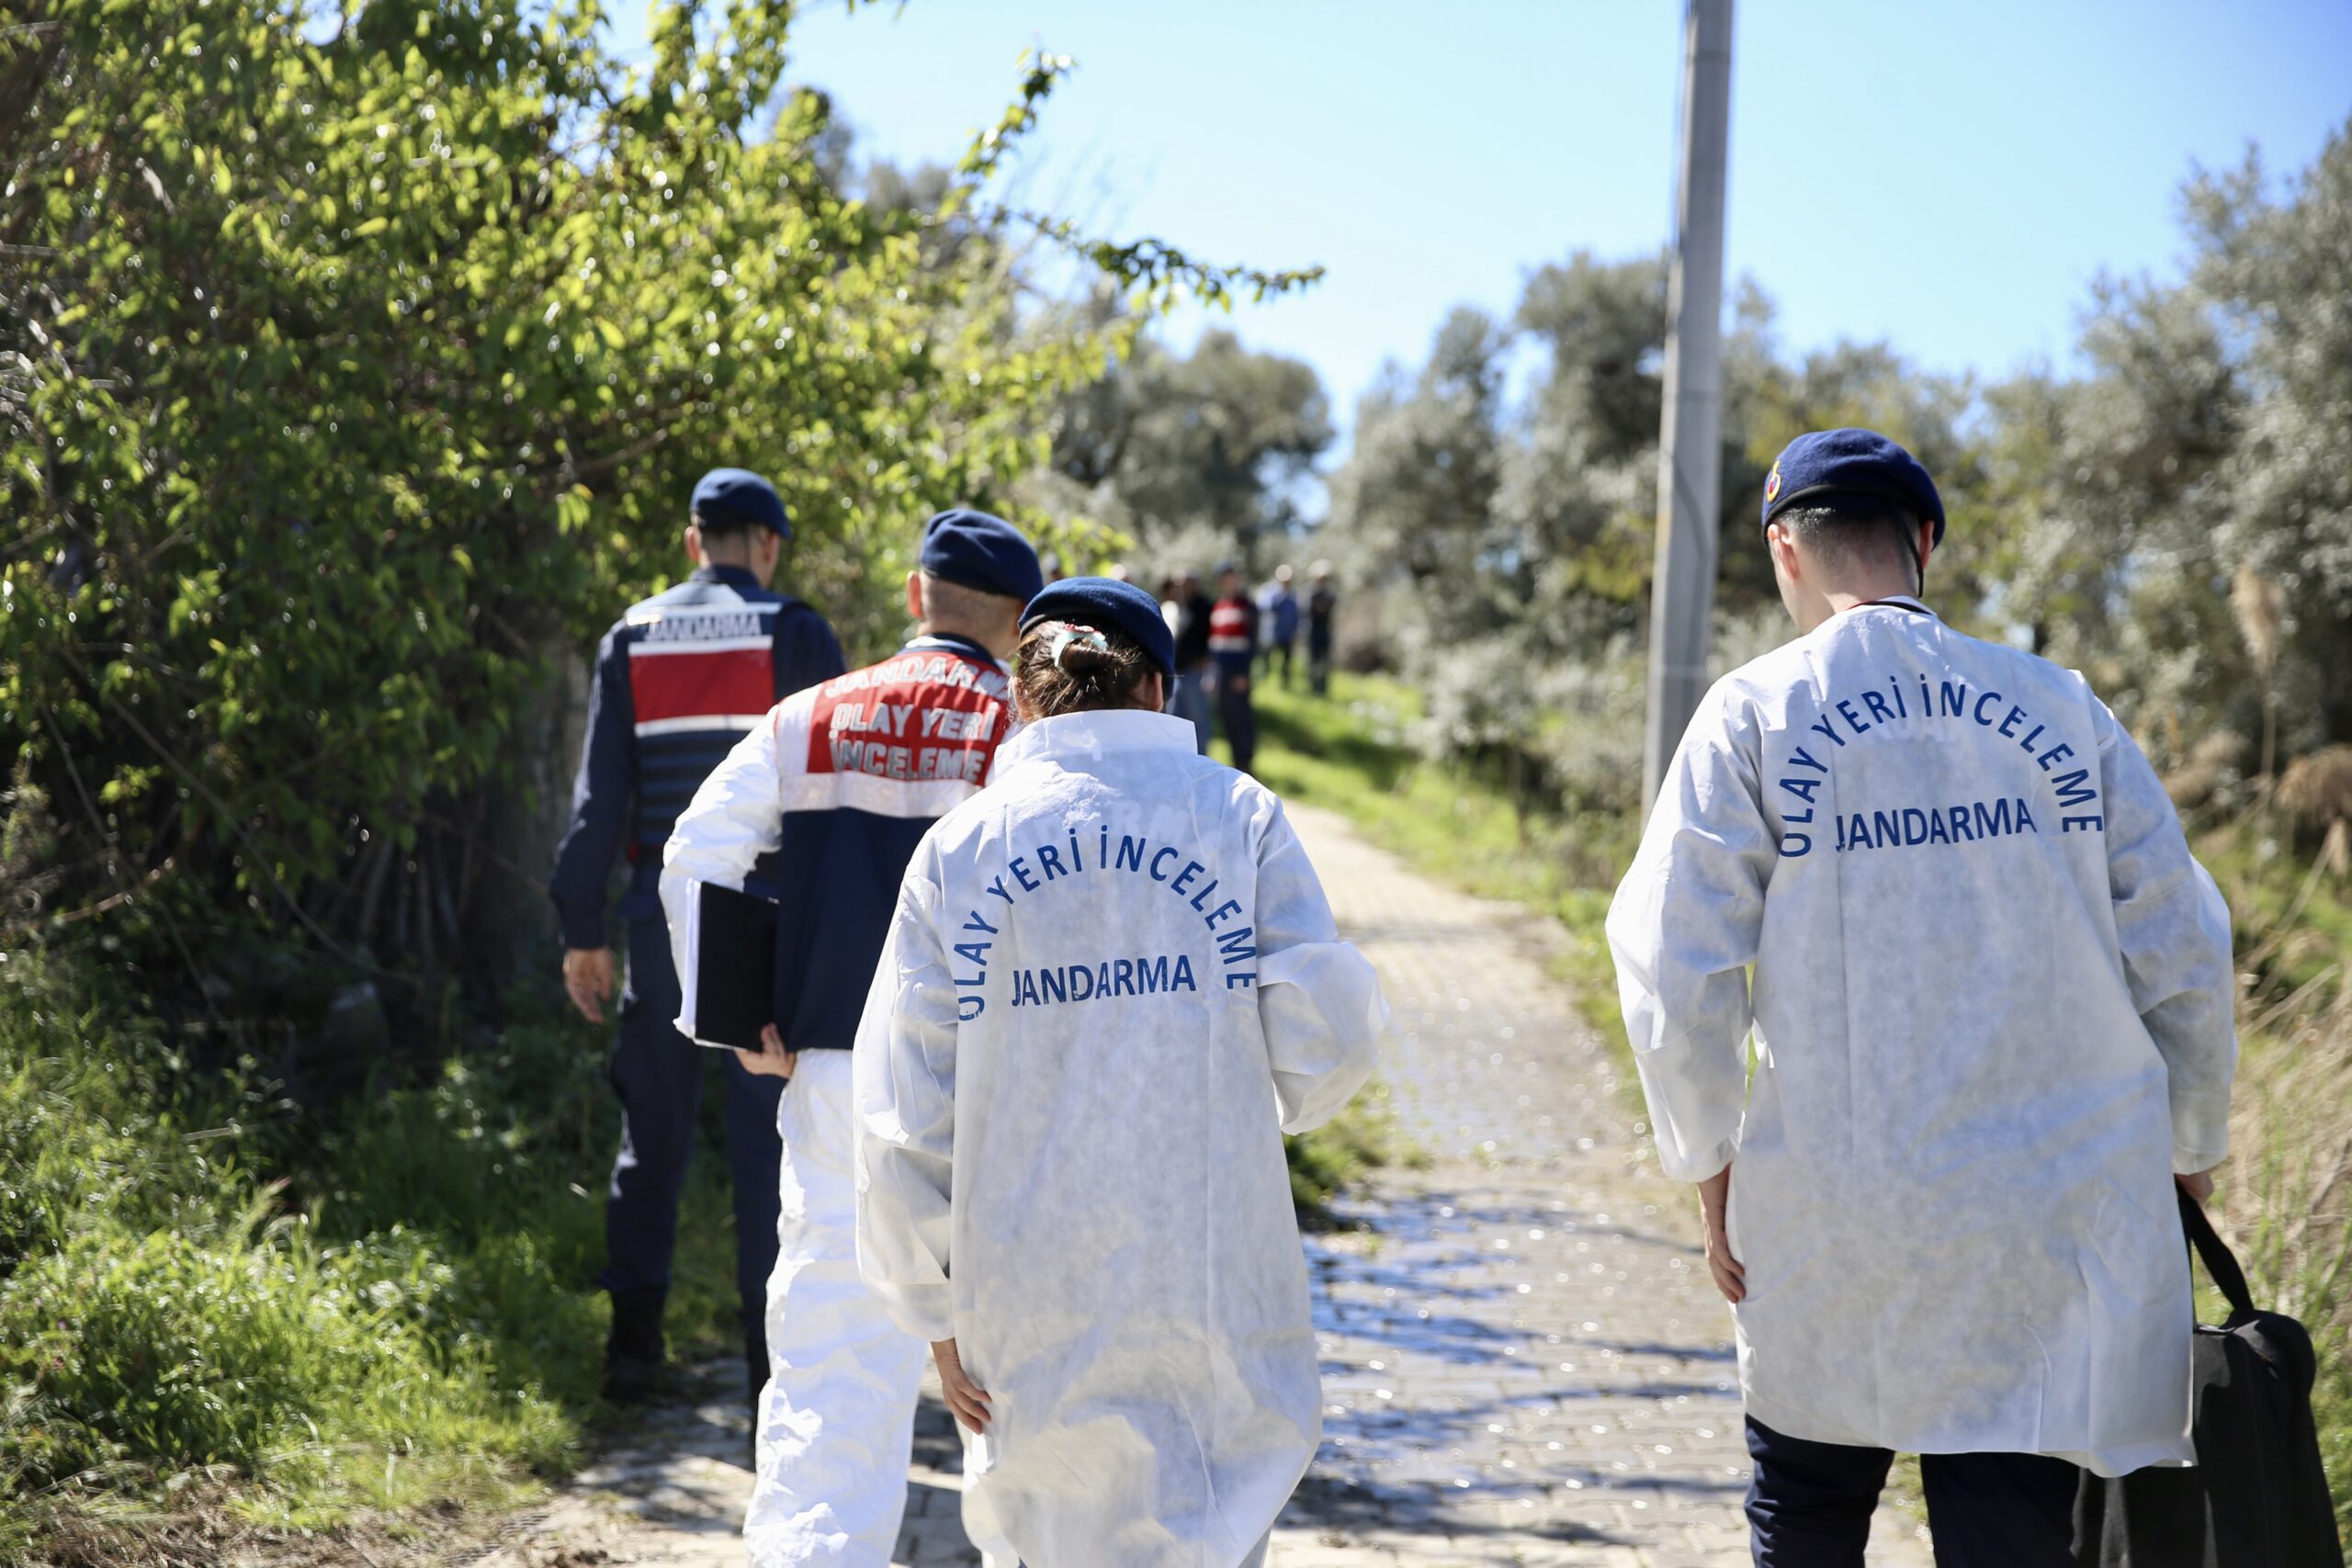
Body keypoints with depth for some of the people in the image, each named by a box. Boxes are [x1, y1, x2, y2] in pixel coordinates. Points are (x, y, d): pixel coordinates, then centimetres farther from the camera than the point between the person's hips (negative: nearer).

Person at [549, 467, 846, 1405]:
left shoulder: (631, 639, 6)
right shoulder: (798, 636, -2)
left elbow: (599, 796, 4)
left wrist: (582, 930, 7)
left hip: (663, 912, 3)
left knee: (652, 1126, 11)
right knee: (768, 1130, 4)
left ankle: (633, 1342, 8)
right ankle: (774, 1346, 5)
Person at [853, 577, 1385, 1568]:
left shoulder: (960, 846, 3)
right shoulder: (1237, 815, 0)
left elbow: (904, 1107, 1)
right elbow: (1327, 1033, -5)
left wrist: (937, 1311, 8)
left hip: (1030, 1292, 1)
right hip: (1212, 1287, -1)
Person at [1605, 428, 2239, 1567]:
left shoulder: (1756, 714, -2)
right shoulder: (2059, 707, 3)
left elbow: (1674, 975, -7)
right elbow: (2184, 964, 6)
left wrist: (1711, 1170, 5)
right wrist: (2188, 1157, 19)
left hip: (1830, 1224, -1)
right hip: (2055, 1227, 1)